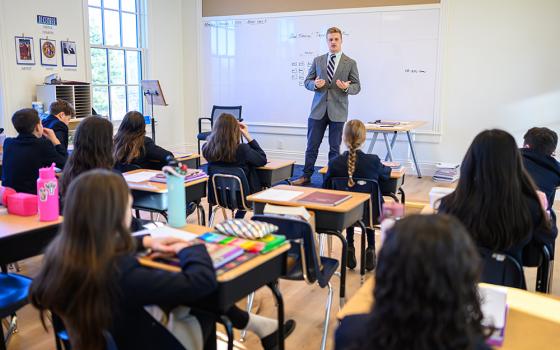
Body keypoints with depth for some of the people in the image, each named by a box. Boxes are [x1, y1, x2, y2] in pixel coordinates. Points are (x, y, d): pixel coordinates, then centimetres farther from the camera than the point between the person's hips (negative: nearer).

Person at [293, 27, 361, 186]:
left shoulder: (350, 63, 4)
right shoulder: (318, 60, 10)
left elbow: (357, 87, 3)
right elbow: (307, 81, 11)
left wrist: (347, 87, -19)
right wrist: (315, 84, -12)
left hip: (337, 111, -2)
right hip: (318, 109, 2)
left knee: (335, 147, 6)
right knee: (312, 145, 5)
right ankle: (306, 176, 15)